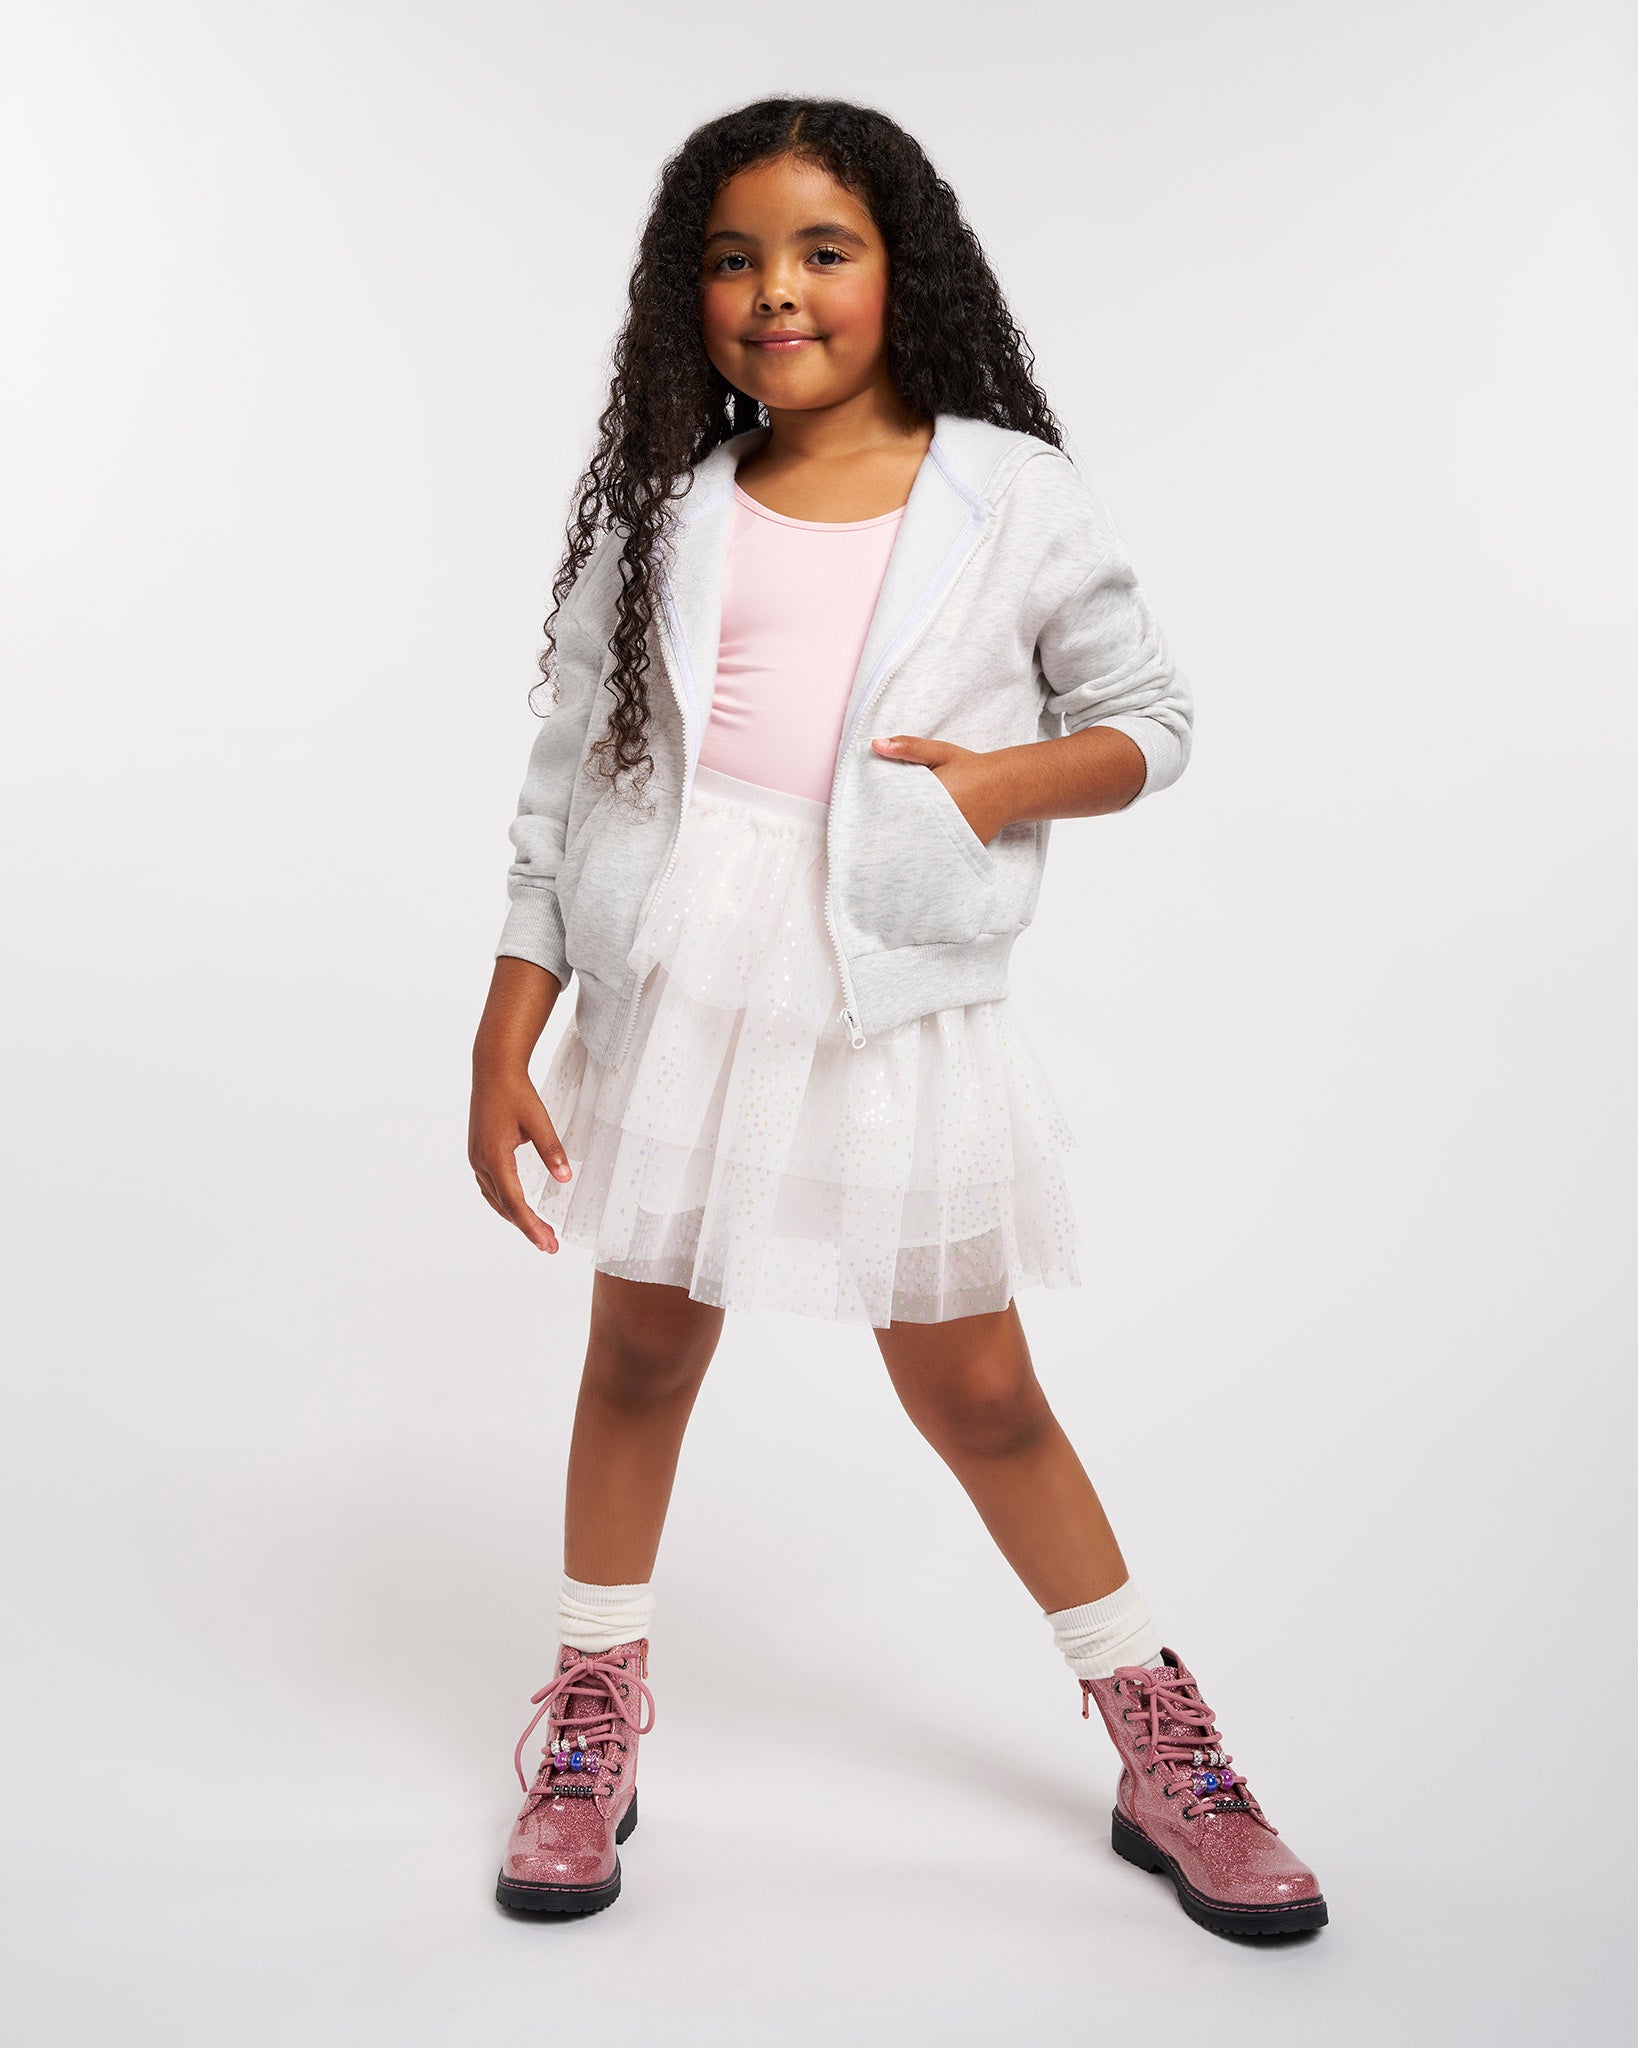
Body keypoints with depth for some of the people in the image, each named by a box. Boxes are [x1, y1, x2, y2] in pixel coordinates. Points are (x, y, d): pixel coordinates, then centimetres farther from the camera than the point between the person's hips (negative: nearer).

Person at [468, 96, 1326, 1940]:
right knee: (640, 1358, 13)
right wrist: (498, 1054, 3)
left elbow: (1151, 718, 8)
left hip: (896, 1013, -2)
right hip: (672, 1001, 2)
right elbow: (560, 793, 6)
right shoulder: (662, 516, 6)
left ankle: (1159, 1742, 27)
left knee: (977, 1393, 6)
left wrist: (1007, 780, -14)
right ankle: (593, 1717, 35)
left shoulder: (1014, 497, 1)